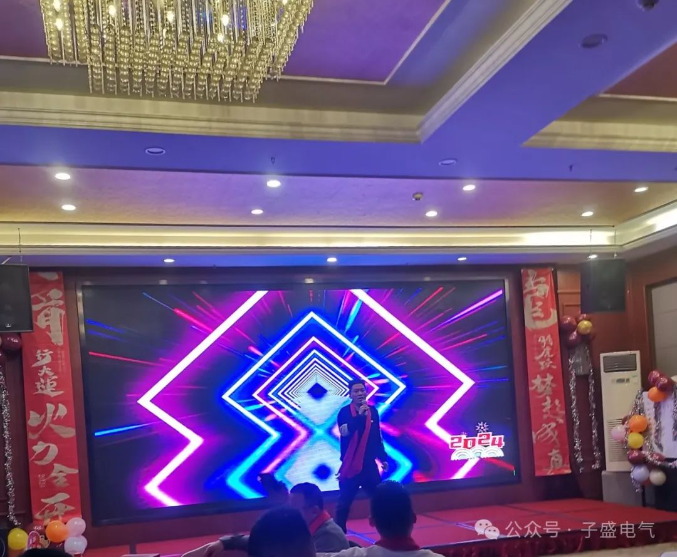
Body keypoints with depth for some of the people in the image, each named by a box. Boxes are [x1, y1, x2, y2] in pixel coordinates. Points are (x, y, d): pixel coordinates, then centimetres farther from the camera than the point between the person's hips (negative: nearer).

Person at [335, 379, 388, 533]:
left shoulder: (373, 411, 6)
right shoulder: (345, 412, -8)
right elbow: (344, 431, -28)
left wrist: (383, 458, 15)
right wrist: (360, 415, -37)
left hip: (369, 464, 4)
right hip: (350, 465, -4)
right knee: (344, 502, -1)